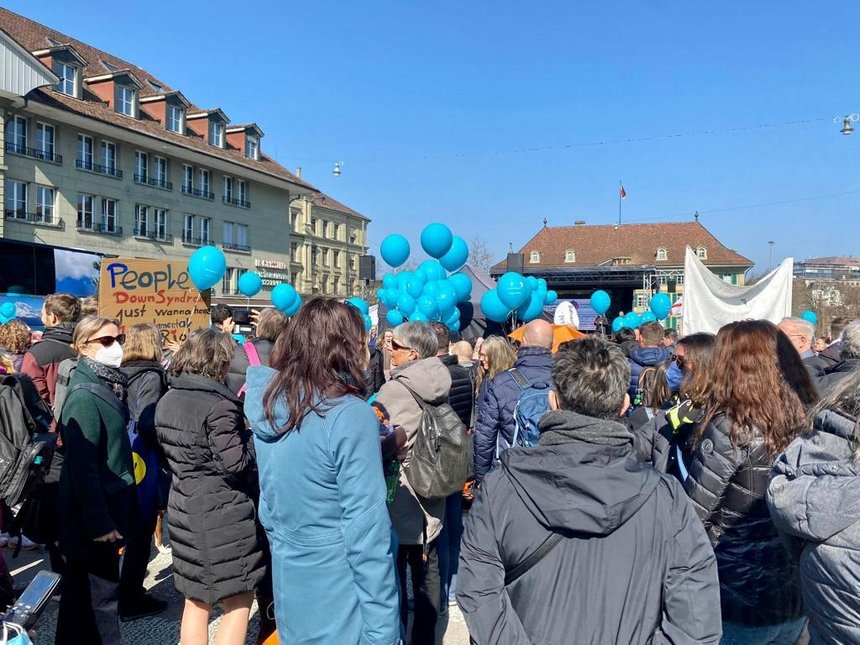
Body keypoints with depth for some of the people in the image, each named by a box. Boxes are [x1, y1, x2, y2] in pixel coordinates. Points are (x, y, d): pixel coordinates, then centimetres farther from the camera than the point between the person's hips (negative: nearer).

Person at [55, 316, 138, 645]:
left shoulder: (108, 386, 9)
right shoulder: (85, 396, -20)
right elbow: (83, 467, -23)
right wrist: (100, 523, -22)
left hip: (108, 510, 9)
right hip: (93, 518, -9)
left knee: (83, 594, 21)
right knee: (95, 597, 3)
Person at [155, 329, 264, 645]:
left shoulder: (167, 401, 6)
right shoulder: (218, 406, -20)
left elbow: (169, 453, 14)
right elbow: (235, 463, -22)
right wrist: (253, 436, -6)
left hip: (183, 509, 8)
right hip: (223, 514, -8)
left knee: (196, 600, 21)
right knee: (239, 601, 7)